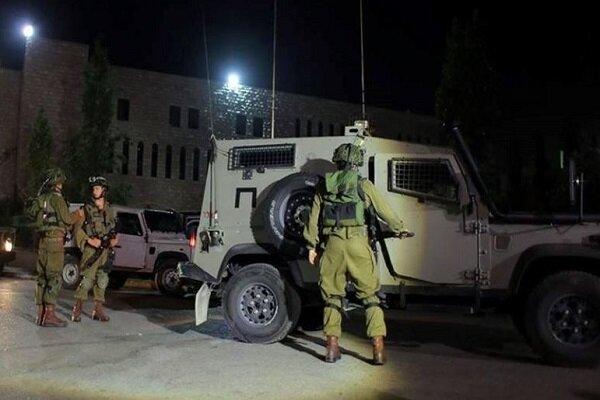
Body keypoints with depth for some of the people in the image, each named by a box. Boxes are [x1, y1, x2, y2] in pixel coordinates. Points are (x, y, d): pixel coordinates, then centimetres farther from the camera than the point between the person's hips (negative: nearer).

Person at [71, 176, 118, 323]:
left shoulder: (110, 210, 13)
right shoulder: (87, 209, -1)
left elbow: (114, 228, 21)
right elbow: (77, 229, -4)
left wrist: (114, 239, 2)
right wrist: (90, 240, -16)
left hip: (105, 250, 5)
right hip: (91, 250, -4)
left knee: (102, 280, 6)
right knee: (88, 279, -10)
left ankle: (98, 310, 13)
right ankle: (77, 309, -1)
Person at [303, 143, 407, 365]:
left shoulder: (324, 186, 13)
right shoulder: (363, 185, 6)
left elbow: (313, 219, 11)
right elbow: (385, 212, 13)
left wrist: (312, 247, 16)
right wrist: (399, 228, 30)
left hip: (332, 245, 2)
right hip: (356, 243, -2)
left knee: (332, 296, 12)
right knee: (370, 295, 6)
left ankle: (332, 347, 12)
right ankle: (378, 349, 3)